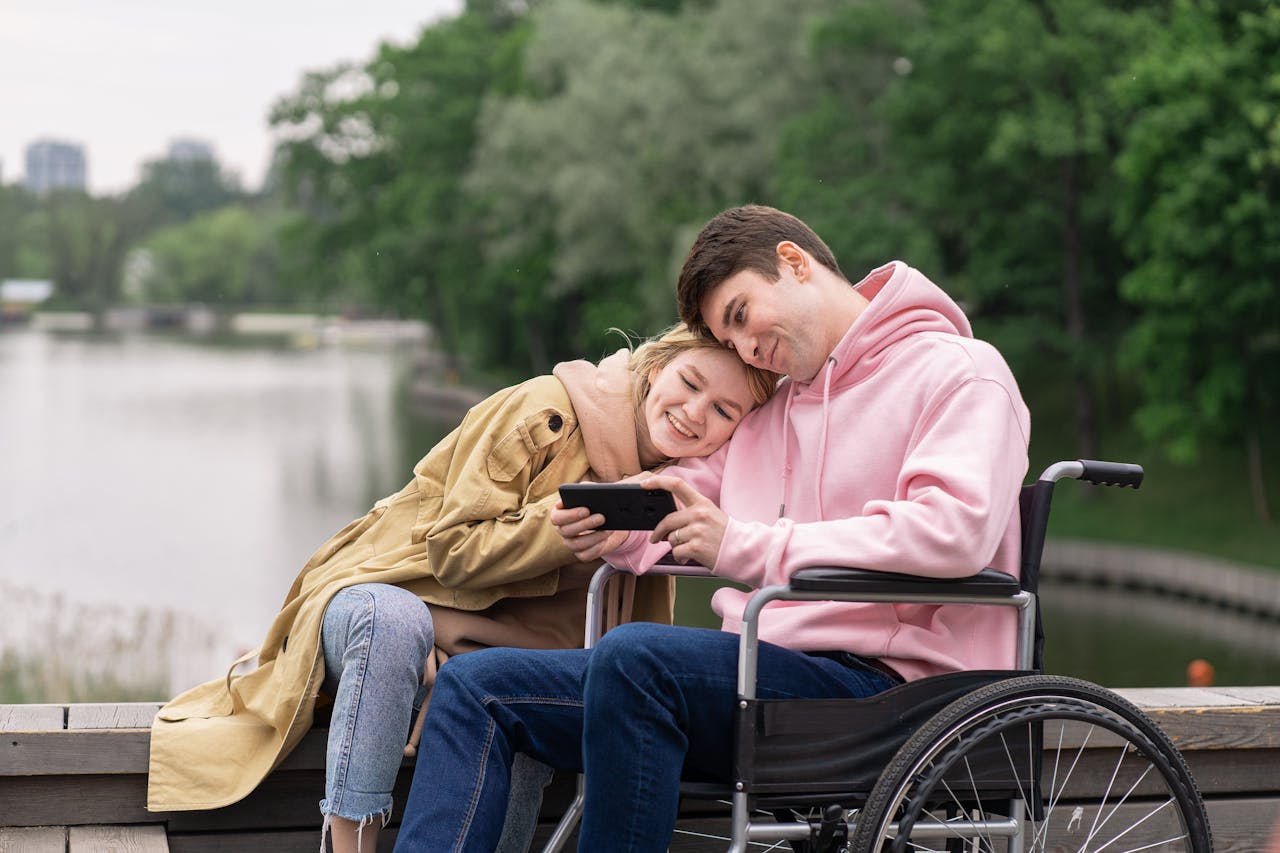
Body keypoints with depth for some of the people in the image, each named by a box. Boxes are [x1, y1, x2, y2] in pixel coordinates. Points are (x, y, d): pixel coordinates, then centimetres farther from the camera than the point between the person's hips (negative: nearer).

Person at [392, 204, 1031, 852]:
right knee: (474, 684, 0)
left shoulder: (963, 373, -1)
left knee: (634, 655, -34)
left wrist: (746, 547, -20)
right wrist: (614, 527, 3)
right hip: (762, 676, 8)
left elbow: (955, 528, -18)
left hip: (880, 681, -8)